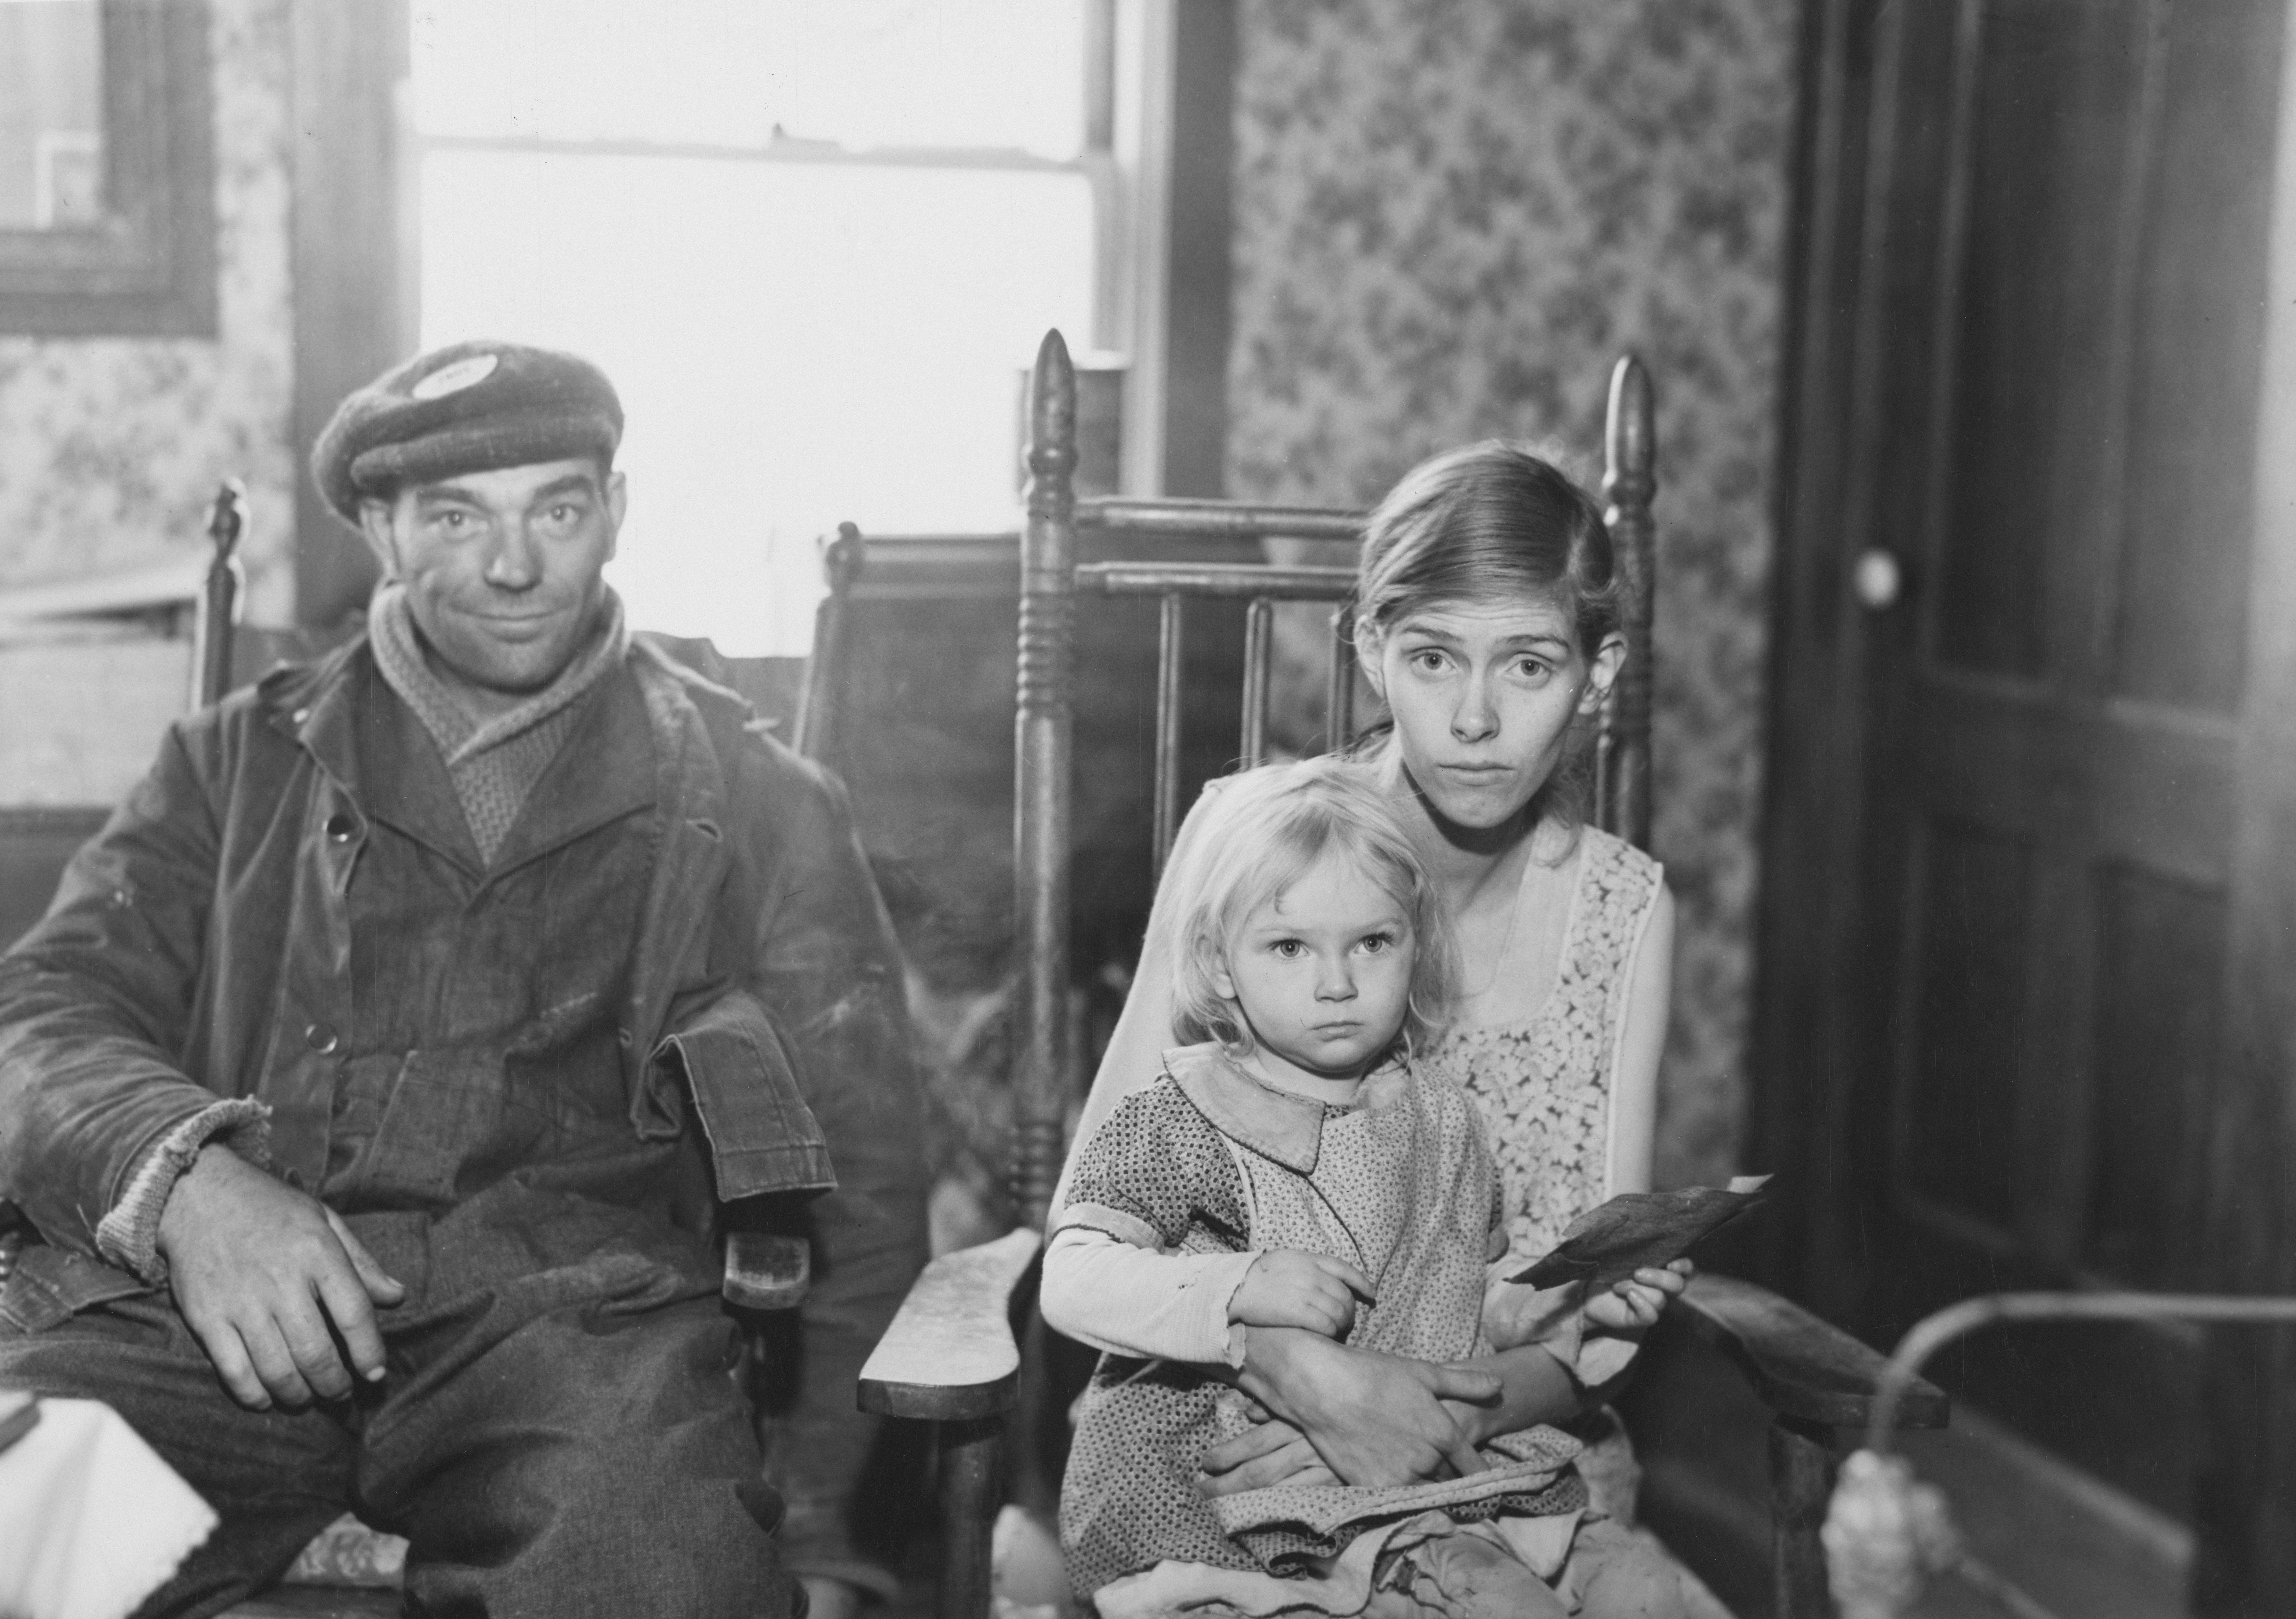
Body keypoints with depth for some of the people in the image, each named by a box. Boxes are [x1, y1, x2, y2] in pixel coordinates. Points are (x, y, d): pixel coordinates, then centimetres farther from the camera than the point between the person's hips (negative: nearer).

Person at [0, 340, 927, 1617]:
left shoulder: (756, 803, 16)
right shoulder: (244, 761, 21)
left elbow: (864, 1197, 14)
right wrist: (181, 1174, -13)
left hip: (569, 1307, -1)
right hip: (213, 1308, 1)